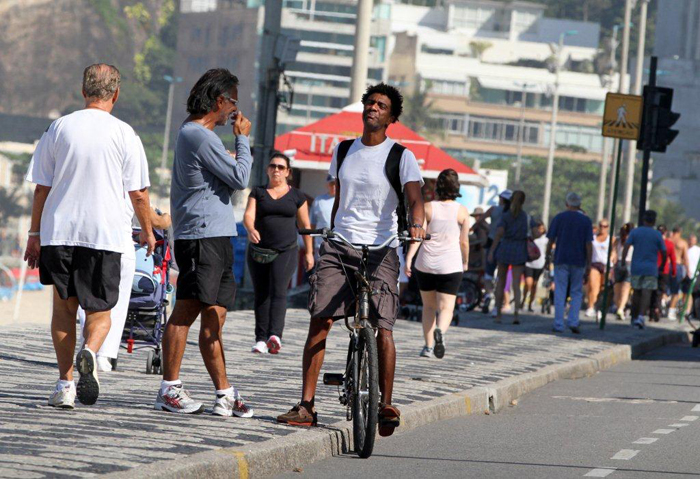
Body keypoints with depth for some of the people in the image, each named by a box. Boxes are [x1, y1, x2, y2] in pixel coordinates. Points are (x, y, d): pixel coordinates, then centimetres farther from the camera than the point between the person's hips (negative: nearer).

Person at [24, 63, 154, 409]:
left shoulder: (60, 128, 4)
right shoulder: (124, 134, -1)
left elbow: (42, 188, 6)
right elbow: (138, 193, 1)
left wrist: (35, 234, 13)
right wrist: (148, 232, 16)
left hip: (59, 231, 2)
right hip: (106, 233, -1)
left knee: (63, 306, 12)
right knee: (100, 308, 7)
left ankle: (64, 384, 6)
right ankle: (89, 353, -24)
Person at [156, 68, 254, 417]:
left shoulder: (191, 132, 21)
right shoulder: (200, 137, -13)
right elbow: (240, 178, -12)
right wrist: (243, 138, -3)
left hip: (216, 236, 11)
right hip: (202, 235, -11)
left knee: (214, 317, 8)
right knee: (187, 310, -9)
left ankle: (224, 392, 8)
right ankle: (169, 390, -8)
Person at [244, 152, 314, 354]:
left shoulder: (296, 196, 9)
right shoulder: (258, 193, 10)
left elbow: (305, 225, 12)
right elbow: (248, 215, -5)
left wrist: (309, 252, 10)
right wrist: (251, 229, -27)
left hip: (286, 252, -2)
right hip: (258, 252, 2)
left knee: (278, 292, -17)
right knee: (261, 295, 2)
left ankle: (275, 336, -31)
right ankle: (261, 340, 3)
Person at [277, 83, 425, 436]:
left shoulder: (401, 157, 0)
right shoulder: (342, 152, 14)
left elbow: (414, 196, -15)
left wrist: (416, 224, -35)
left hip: (379, 249, -3)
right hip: (339, 247, 3)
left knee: (382, 328, -10)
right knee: (319, 321, -8)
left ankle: (385, 406, 1)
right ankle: (306, 405, -7)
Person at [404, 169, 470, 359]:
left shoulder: (427, 208, 0)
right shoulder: (462, 211, 0)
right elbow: (464, 241, 5)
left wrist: (409, 257, -15)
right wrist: (465, 261, 21)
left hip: (425, 264, 1)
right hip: (450, 265, -1)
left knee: (428, 306, 16)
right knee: (446, 307, -1)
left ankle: (428, 346, 14)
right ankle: (440, 331, -32)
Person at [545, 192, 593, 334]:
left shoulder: (559, 218, 1)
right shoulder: (586, 220, 0)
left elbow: (551, 240, -1)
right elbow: (588, 244, -4)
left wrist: (547, 258, 8)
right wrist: (588, 264, -2)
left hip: (561, 260, 0)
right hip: (578, 262, 0)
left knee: (560, 293, 2)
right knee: (576, 293, 10)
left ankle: (558, 325, -1)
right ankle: (573, 321, -3)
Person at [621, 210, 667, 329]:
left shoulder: (635, 232, 2)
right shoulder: (657, 235, -1)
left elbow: (626, 247, -7)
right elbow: (664, 253, 1)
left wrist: (623, 262, -4)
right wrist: (662, 266, 15)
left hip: (636, 268, 2)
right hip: (651, 269, -2)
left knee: (636, 292, 14)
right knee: (646, 293, -7)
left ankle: (634, 317, 20)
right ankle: (641, 316, -24)